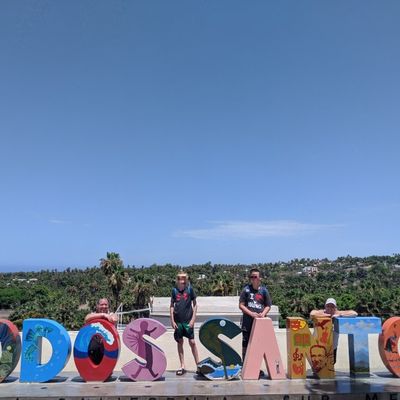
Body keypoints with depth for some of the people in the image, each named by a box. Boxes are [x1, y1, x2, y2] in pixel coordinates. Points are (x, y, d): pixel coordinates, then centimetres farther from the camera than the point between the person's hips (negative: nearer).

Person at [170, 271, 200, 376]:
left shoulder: (189, 289, -4)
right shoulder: (174, 290, 0)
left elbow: (194, 305, 1)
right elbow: (171, 306, 6)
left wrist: (193, 319, -5)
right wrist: (172, 320, 0)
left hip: (188, 320, -2)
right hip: (178, 321, 2)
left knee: (192, 342, 0)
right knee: (180, 343, 9)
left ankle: (198, 364, 15)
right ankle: (182, 366, 20)